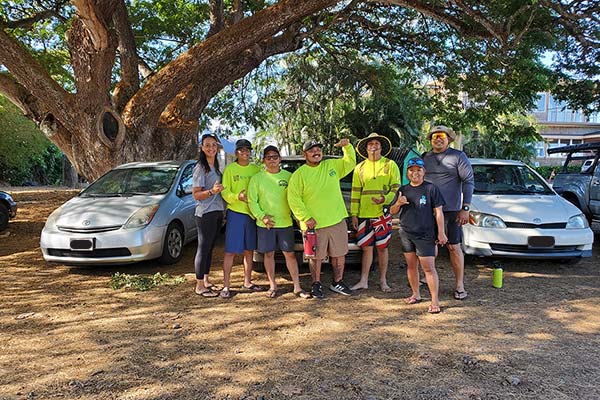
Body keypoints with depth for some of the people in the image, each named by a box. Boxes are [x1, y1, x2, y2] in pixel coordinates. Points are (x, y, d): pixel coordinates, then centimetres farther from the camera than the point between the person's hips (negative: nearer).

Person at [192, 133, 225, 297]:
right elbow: (196, 194, -14)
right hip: (206, 214, -8)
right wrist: (211, 191, -28)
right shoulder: (200, 168, -10)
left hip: (217, 212, 8)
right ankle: (200, 286, 5)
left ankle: (206, 280, 24)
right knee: (203, 248, -3)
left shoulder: (216, 167, 14)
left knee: (210, 248, 14)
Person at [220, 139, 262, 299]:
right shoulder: (230, 169, -1)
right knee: (230, 250, -4)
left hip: (252, 213, 4)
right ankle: (226, 285, 4)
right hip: (235, 213, -4)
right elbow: (225, 192, -6)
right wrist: (237, 197, -24)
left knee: (249, 250, 12)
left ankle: (247, 282, 25)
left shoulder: (256, 169, 9)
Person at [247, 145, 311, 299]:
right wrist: (262, 216, -12)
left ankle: (297, 287, 10)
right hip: (265, 224, 0)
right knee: (269, 254, 7)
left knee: (290, 254, 3)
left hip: (286, 222, 1)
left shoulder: (289, 176, 6)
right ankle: (273, 286, 20)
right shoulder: (257, 178, 3)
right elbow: (252, 201, 0)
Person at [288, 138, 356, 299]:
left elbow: (350, 162, 15)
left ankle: (337, 282, 29)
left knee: (339, 254, 12)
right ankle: (316, 284, 25)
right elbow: (294, 200, -8)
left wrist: (347, 146, -3)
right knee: (316, 257, 7)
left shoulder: (332, 165, 8)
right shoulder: (299, 174, -4)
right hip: (314, 224, -4)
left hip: (338, 220, 4)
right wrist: (306, 217, -14)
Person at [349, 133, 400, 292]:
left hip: (382, 213, -2)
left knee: (382, 247, 5)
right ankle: (363, 281, 13)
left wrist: (384, 199, -19)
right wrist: (354, 214, 6)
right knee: (366, 247, 6)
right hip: (364, 214, 2)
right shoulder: (359, 168, 11)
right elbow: (355, 193, 11)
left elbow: (396, 188, 0)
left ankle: (383, 280, 17)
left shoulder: (390, 165, 3)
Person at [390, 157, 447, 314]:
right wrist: (398, 203, -10)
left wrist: (441, 232, -7)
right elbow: (393, 212, 12)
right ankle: (416, 294, 27)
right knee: (411, 265, 13)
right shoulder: (403, 190, 8)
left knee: (428, 267, -5)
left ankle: (435, 300, 0)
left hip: (425, 234, -5)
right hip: (406, 233, 5)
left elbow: (438, 211, -5)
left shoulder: (431, 189, -5)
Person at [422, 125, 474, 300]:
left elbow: (468, 181, -5)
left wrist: (465, 208, -12)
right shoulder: (425, 157, 11)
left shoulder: (458, 156, -2)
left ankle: (460, 285, 9)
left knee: (454, 247, -1)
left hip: (451, 210, -4)